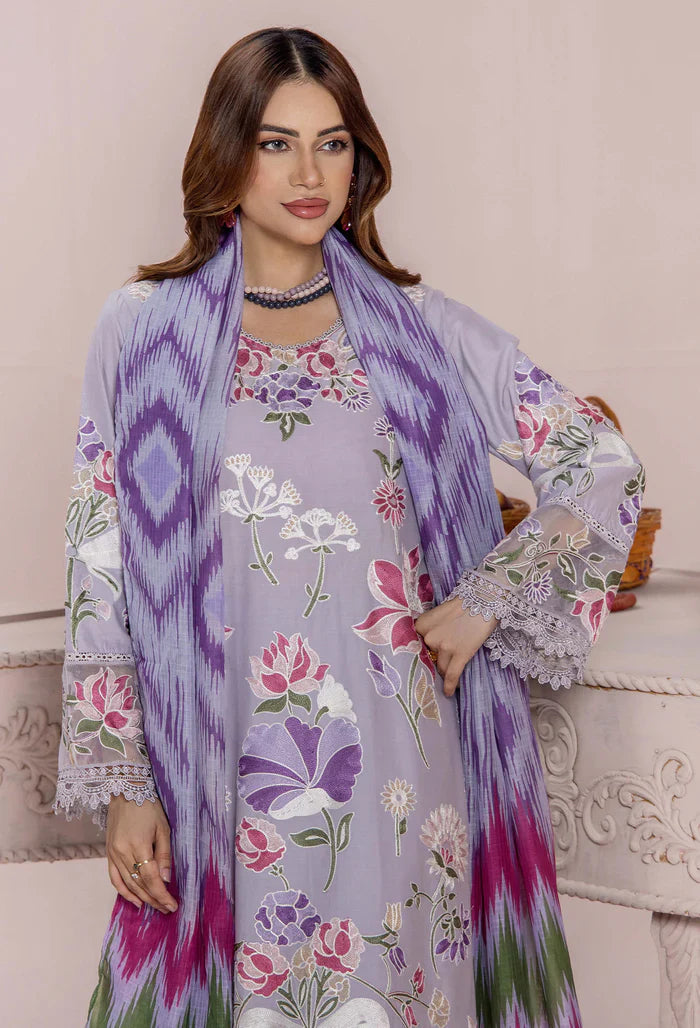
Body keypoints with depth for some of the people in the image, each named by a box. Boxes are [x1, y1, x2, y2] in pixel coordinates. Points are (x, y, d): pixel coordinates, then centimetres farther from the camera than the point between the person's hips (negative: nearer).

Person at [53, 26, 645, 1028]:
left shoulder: (418, 327, 4)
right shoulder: (144, 329, 2)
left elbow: (604, 464, 7)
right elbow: (100, 571, 1)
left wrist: (486, 603, -3)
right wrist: (121, 783, -3)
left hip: (402, 764, 1)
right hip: (226, 771, -1)